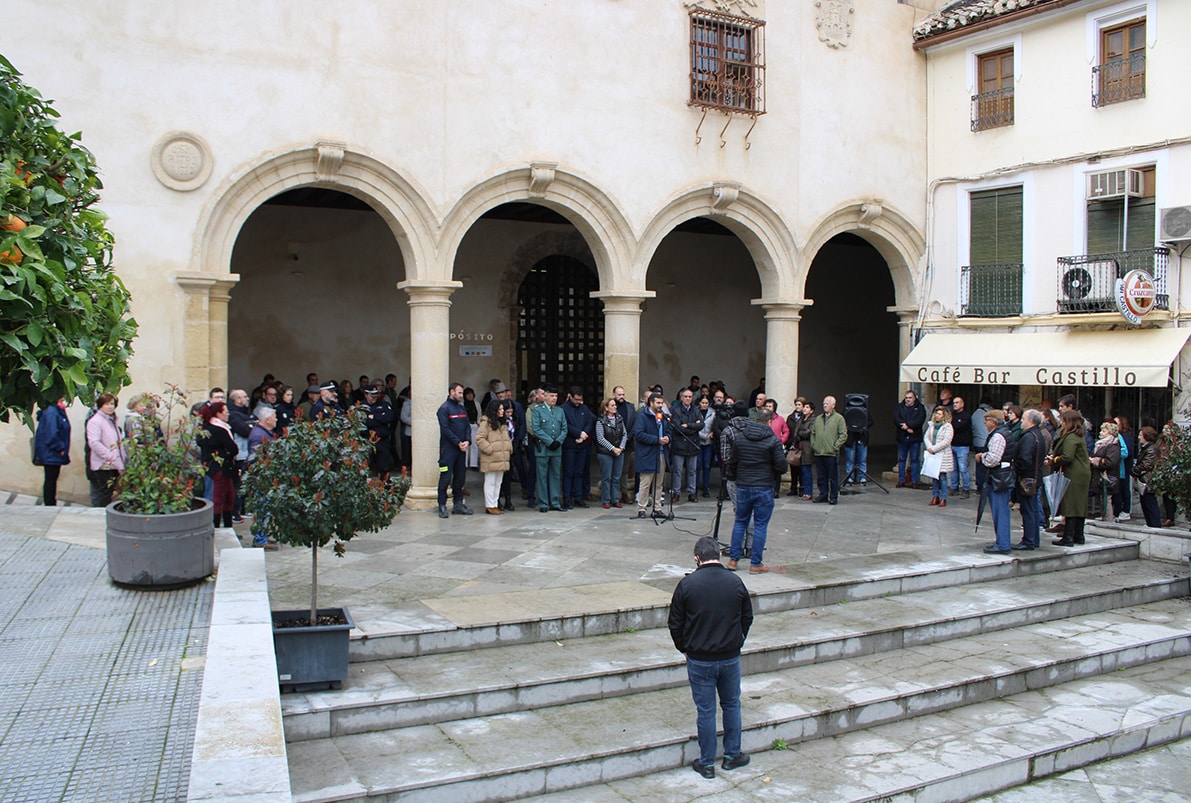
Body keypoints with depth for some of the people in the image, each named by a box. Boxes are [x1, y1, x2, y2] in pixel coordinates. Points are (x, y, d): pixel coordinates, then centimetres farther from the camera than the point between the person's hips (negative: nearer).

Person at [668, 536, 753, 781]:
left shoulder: (687, 584, -12)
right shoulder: (736, 583, -5)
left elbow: (675, 623, -5)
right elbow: (747, 618, 7)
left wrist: (684, 648, 11)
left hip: (699, 660, -2)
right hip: (730, 657, 2)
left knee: (705, 710, 8)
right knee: (731, 705, 19)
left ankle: (707, 763, 18)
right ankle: (732, 755, 29)